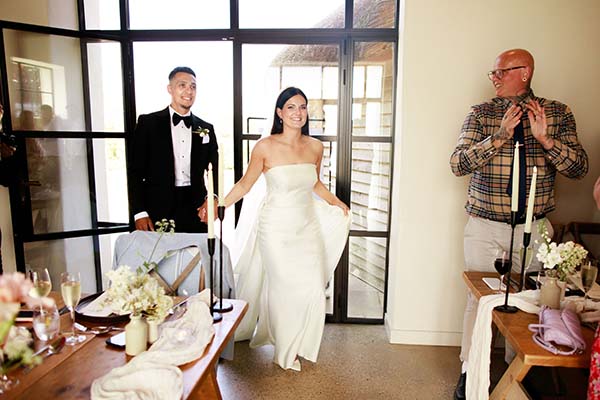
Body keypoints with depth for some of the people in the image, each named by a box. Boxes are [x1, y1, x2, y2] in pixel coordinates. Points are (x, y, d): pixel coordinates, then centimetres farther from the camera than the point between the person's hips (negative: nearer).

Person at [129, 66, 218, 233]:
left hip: (196, 213, 3)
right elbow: (135, 171, 0)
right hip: (158, 212, -2)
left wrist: (212, 198, -8)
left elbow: (215, 170, 12)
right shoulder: (148, 123, 2)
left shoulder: (206, 129, 10)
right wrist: (139, 212, -7)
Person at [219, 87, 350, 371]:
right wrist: (218, 206, -9)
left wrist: (337, 203, 12)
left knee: (313, 289, 4)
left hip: (308, 227, 4)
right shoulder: (266, 146, -11)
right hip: (277, 229, -4)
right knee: (285, 289, 3)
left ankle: (299, 345, 31)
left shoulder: (315, 147, 2)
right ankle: (285, 352, 28)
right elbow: (246, 183, -2)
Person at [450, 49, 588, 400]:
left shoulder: (558, 113, 3)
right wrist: (499, 136, -21)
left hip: (534, 227, 1)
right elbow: (458, 165, -9)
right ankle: (470, 370, 24)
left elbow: (580, 169, -2)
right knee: (479, 298, 5)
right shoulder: (481, 114, 0)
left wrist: (545, 138, -18)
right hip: (485, 227, -1)